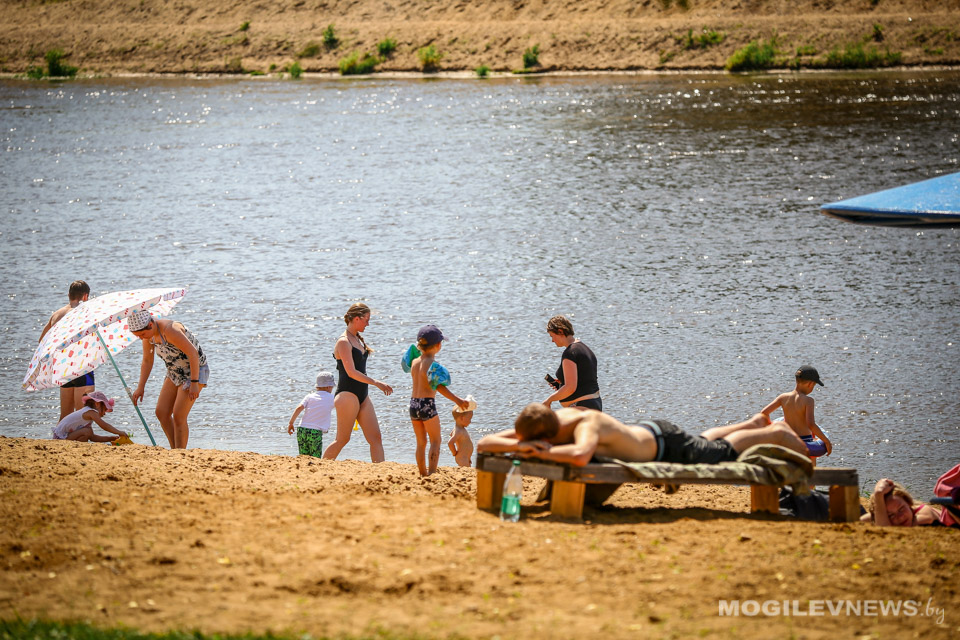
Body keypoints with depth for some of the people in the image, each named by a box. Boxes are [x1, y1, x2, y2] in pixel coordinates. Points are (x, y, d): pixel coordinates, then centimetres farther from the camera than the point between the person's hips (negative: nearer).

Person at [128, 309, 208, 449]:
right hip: (175, 373, 9)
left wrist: (194, 383, -28)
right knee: (162, 412, 2)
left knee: (178, 416, -13)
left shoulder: (170, 330, -30)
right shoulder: (148, 335, -3)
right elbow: (147, 361, 11)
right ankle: (174, 450, 12)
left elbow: (193, 353, -29)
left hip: (194, 371, -9)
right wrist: (140, 388, 7)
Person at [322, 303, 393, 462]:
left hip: (361, 395, 9)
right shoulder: (344, 342, -13)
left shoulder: (357, 339, 16)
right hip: (347, 395, -9)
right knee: (343, 439, -4)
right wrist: (376, 383, -22)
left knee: (375, 437, 1)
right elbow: (351, 372, -21)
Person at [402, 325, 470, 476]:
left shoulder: (414, 362, 9)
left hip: (413, 402, 7)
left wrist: (419, 351, 31)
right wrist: (456, 400, -26)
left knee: (421, 442, 16)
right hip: (427, 404, -7)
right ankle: (431, 473, -8)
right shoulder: (432, 364, -12)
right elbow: (439, 386, -22)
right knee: (435, 441, 1)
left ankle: (423, 473, 22)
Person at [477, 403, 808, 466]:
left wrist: (541, 451, -51)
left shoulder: (587, 424, -43)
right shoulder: (550, 420, -23)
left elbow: (580, 456, -67)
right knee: (706, 441, 34)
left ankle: (778, 434, 45)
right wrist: (519, 446, -42)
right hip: (645, 433, 7)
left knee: (724, 451, 20)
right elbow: (484, 443, -21)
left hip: (667, 445, -7)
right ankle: (755, 423, 58)